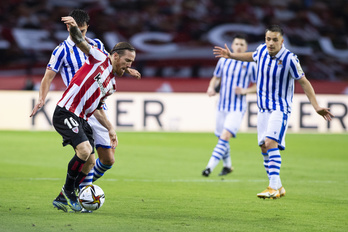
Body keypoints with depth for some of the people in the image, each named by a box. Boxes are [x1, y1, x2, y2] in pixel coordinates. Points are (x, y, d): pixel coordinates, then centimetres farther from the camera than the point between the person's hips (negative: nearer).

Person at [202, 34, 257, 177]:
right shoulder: (223, 61, 6)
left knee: (225, 137, -19)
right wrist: (211, 87, -2)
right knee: (221, 138, 12)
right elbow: (216, 78, 19)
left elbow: (257, 86, 4)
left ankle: (210, 167, -24)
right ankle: (227, 166, 34)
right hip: (222, 106, 4)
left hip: (237, 108, -4)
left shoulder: (250, 65, -3)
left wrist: (244, 91, -14)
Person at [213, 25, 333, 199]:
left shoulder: (289, 59, -17)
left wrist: (316, 106, -12)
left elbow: (304, 82, -9)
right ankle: (278, 187, 16)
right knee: (264, 147, 5)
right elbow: (252, 56, 25)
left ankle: (274, 187, -25)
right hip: (263, 108, 6)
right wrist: (231, 56, 30)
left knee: (271, 143, -22)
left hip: (280, 109, -6)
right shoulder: (262, 50, -1)